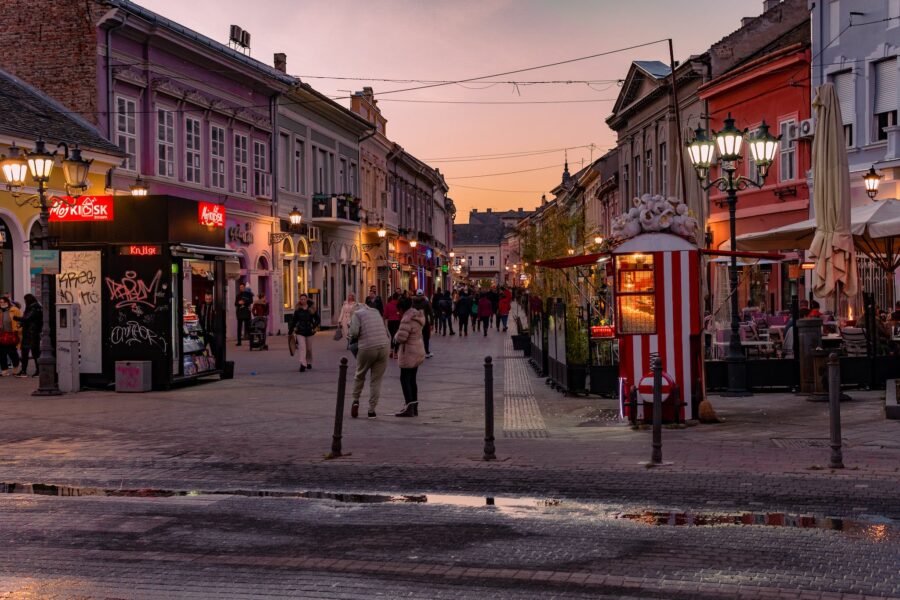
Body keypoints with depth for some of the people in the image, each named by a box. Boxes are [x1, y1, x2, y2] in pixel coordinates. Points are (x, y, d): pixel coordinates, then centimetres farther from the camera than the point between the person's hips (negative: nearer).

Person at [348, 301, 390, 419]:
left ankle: (355, 400, 19)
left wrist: (351, 338, 11)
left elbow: (354, 332, -8)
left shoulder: (357, 314, 4)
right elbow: (386, 331, 18)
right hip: (384, 347, 4)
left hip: (367, 348, -4)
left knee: (360, 375, 21)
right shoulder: (376, 312, 21)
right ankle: (372, 410, 10)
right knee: (376, 380, 9)